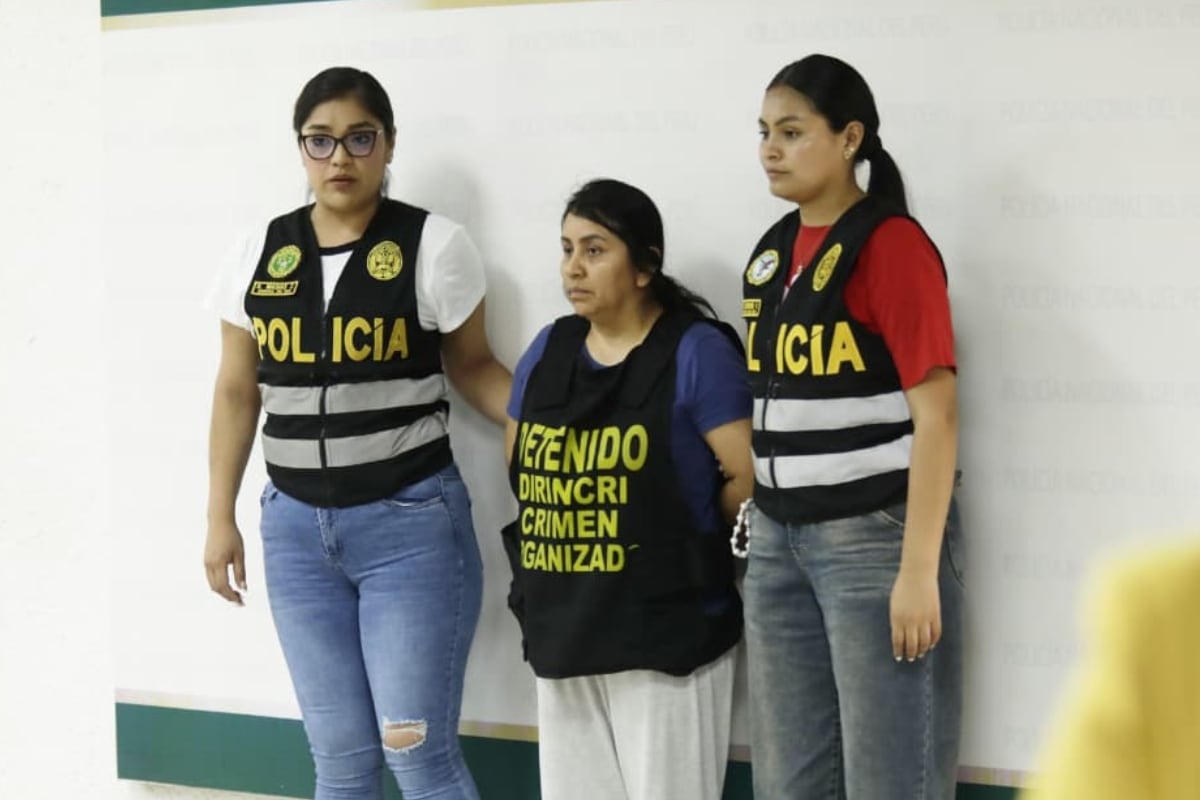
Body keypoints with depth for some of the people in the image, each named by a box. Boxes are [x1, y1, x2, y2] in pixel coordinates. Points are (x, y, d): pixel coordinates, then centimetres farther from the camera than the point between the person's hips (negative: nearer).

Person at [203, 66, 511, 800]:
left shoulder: (434, 246, -6)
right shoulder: (262, 255, 5)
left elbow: (472, 366, 4)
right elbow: (237, 392, 12)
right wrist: (220, 519, 10)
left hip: (411, 521, -4)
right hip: (296, 526, 4)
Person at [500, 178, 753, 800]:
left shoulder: (696, 351, -9)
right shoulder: (548, 349, 10)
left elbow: (751, 478, -14)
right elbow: (519, 466, 19)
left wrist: (680, 535, 0)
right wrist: (571, 523, 7)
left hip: (665, 632, -6)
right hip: (562, 628, 7)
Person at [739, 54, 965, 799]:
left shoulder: (891, 244, -12)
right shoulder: (773, 251, 11)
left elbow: (936, 415, -16)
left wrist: (919, 568, -20)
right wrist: (757, 525, 14)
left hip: (875, 536, -7)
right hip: (779, 539, 8)